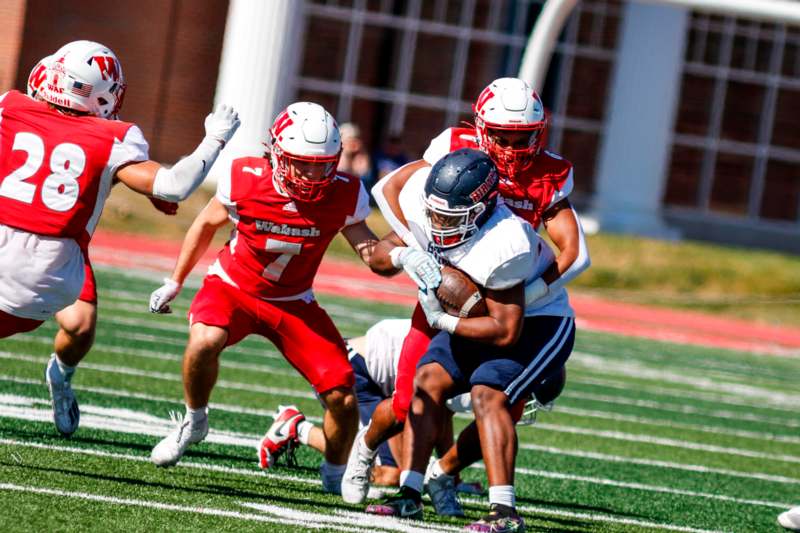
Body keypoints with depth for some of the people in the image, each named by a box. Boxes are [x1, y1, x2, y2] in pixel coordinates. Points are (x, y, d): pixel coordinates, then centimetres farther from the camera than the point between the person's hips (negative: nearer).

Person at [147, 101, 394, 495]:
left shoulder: (343, 196, -19)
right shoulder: (246, 180, -21)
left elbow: (372, 253, -8)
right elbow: (207, 225, -1)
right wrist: (174, 282, 10)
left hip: (294, 303, 2)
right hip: (232, 287, -2)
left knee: (343, 399, -9)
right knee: (204, 341, -36)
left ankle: (335, 477, 22)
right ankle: (193, 422, -5)